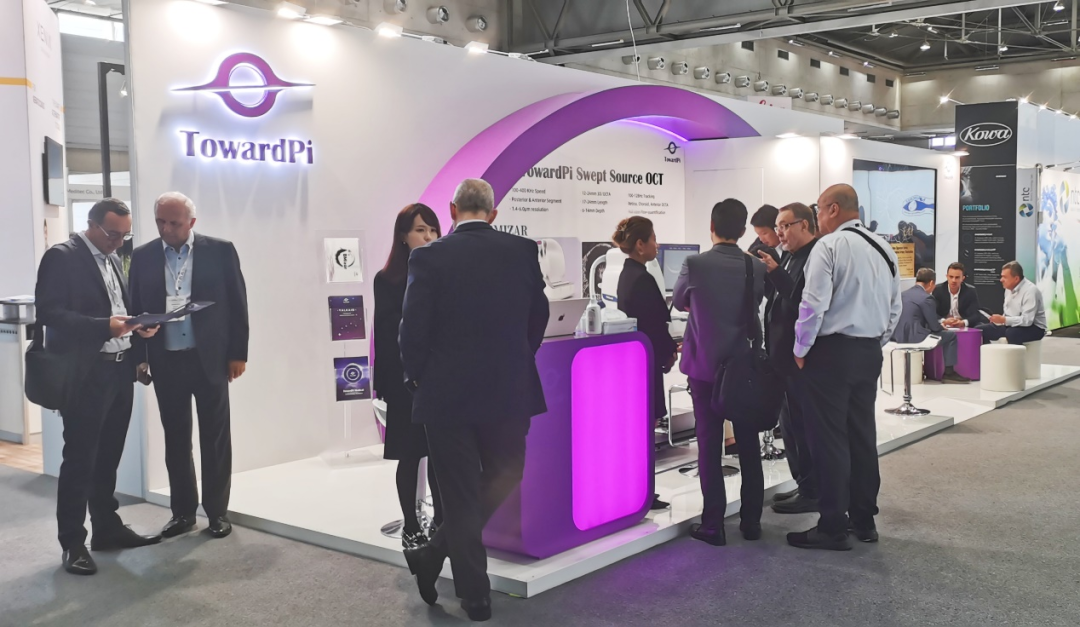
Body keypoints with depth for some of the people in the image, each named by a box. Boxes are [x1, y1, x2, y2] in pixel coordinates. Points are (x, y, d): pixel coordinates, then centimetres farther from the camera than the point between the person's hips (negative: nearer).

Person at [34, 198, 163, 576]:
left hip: (120, 369, 7)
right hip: (85, 374, -7)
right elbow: (48, 311, -17)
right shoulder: (62, 257, -9)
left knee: (108, 456, 15)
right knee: (79, 459, 0)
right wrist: (104, 327, -25)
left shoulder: (113, 260, 15)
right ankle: (73, 543, 9)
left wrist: (137, 326, 0)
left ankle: (107, 528, 25)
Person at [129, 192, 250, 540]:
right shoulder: (143, 256, 5)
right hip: (165, 361, 2)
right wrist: (139, 356, 1)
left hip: (210, 358, -2)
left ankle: (217, 511, 16)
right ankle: (182, 512, 20)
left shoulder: (220, 251, -2)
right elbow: (136, 307, 8)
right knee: (175, 438, 10)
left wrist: (238, 353, -4)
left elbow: (237, 304, -1)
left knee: (215, 437, 5)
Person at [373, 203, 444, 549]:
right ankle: (411, 527, 15)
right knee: (410, 454, 5)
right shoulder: (387, 280, -3)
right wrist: (388, 384, -9)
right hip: (408, 381, -3)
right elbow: (385, 336, -4)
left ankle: (441, 521, 22)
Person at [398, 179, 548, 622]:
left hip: (448, 394, -1)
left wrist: (416, 378, 9)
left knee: (461, 498, 9)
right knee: (499, 483, 21)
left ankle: (475, 594, 16)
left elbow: (413, 328, -9)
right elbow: (539, 317, 5)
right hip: (510, 391, 2)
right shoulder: (524, 251, -1)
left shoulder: (429, 257, -8)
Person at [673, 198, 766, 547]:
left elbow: (679, 303, 6)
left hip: (704, 365, -2)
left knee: (710, 446, 3)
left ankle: (713, 524, 6)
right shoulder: (758, 267, -5)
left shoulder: (694, 264, -12)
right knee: (748, 445, 12)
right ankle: (751, 520, 20)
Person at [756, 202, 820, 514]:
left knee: (806, 426, 0)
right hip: (785, 355, 10)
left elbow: (803, 301, -26)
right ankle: (803, 485, 28)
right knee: (790, 425, 16)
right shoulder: (789, 257, 14)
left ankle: (811, 493, 10)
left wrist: (775, 273, -25)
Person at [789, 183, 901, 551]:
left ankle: (833, 529, 2)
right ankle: (864, 521, 22)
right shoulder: (883, 248, 11)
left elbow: (814, 303, -18)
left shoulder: (829, 246, -12)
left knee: (829, 438, -2)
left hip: (832, 351, -8)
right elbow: (895, 307, 14)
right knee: (863, 434, 14)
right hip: (870, 352, 8)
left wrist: (801, 350, -7)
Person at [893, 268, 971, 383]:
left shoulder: (903, 294, 14)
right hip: (913, 337, -8)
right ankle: (948, 372, 11)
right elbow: (934, 326, -8)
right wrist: (943, 328, 16)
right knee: (951, 336, 7)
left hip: (898, 335, 8)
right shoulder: (926, 298, -9)